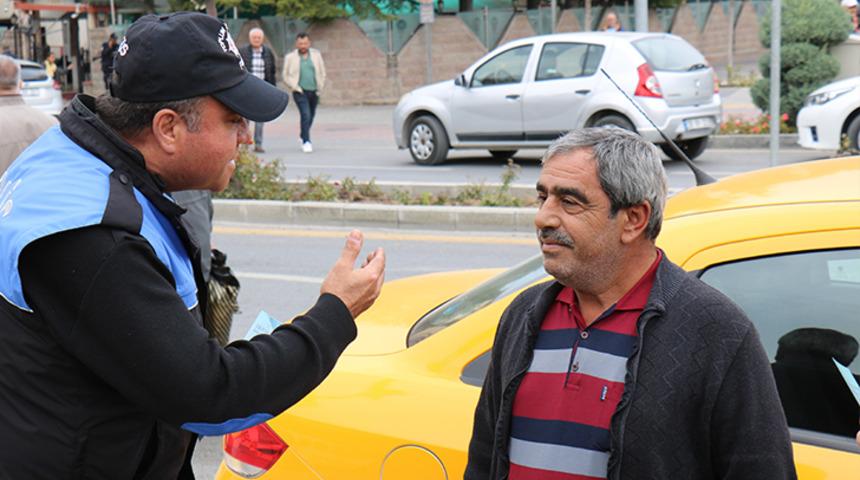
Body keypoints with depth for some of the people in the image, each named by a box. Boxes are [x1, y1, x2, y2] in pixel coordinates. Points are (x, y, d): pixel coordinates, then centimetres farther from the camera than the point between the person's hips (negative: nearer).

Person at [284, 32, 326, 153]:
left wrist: (320, 88, 5)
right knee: (305, 115, -17)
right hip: (300, 92, -4)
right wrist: (295, 88, -7)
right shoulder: (290, 57, 0)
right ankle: (306, 142, -14)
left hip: (314, 92, 4)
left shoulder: (316, 54, 7)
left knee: (311, 116, 14)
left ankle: (303, 137, 36)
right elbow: (286, 76, 3)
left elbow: (322, 72, 13)